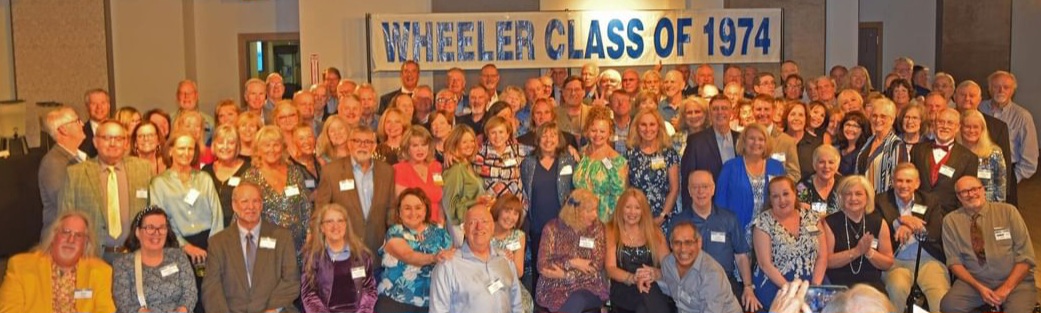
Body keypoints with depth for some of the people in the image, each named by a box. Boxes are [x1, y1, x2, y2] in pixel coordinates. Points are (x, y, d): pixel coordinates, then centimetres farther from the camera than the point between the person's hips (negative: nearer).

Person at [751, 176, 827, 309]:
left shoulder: (811, 218, 8)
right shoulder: (764, 221, -3)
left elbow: (822, 256, 6)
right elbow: (765, 264, -8)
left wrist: (815, 286, -7)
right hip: (775, 287, -3)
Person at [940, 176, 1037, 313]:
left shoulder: (1008, 211, -2)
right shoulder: (951, 220, 1)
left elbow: (1026, 256, -3)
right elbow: (954, 261, 0)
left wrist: (1006, 289, -13)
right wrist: (979, 287, -15)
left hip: (1015, 280, -1)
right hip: (974, 280, 1)